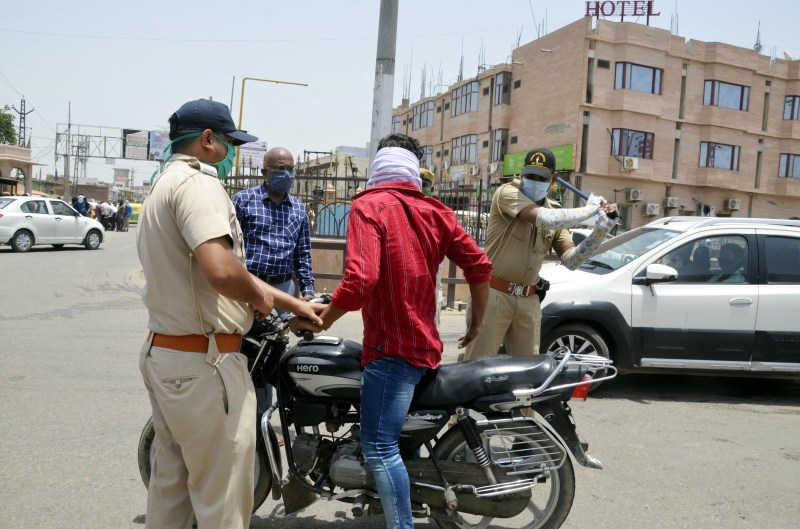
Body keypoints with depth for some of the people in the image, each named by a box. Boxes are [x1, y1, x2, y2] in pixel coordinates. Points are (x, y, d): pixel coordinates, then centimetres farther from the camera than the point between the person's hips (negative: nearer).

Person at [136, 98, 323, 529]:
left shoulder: (164, 185, 18)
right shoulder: (197, 182, -16)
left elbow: (225, 269, 19)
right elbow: (221, 270, -33)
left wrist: (292, 303, 19)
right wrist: (260, 295, -12)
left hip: (161, 351, 10)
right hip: (204, 362, -10)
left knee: (169, 483, 21)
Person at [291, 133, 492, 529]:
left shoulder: (367, 207, -10)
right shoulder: (435, 211, 8)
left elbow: (359, 280, -24)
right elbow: (479, 265, 6)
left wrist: (319, 321, -10)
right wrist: (478, 320, 20)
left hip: (390, 347, -8)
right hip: (426, 345, 8)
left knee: (379, 445, -5)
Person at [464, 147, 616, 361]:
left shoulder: (555, 212, 11)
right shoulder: (507, 193, -8)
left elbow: (571, 260, 4)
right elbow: (545, 219, -24)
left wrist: (600, 230, -6)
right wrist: (589, 209, -11)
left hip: (529, 301, 6)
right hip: (493, 294, -6)